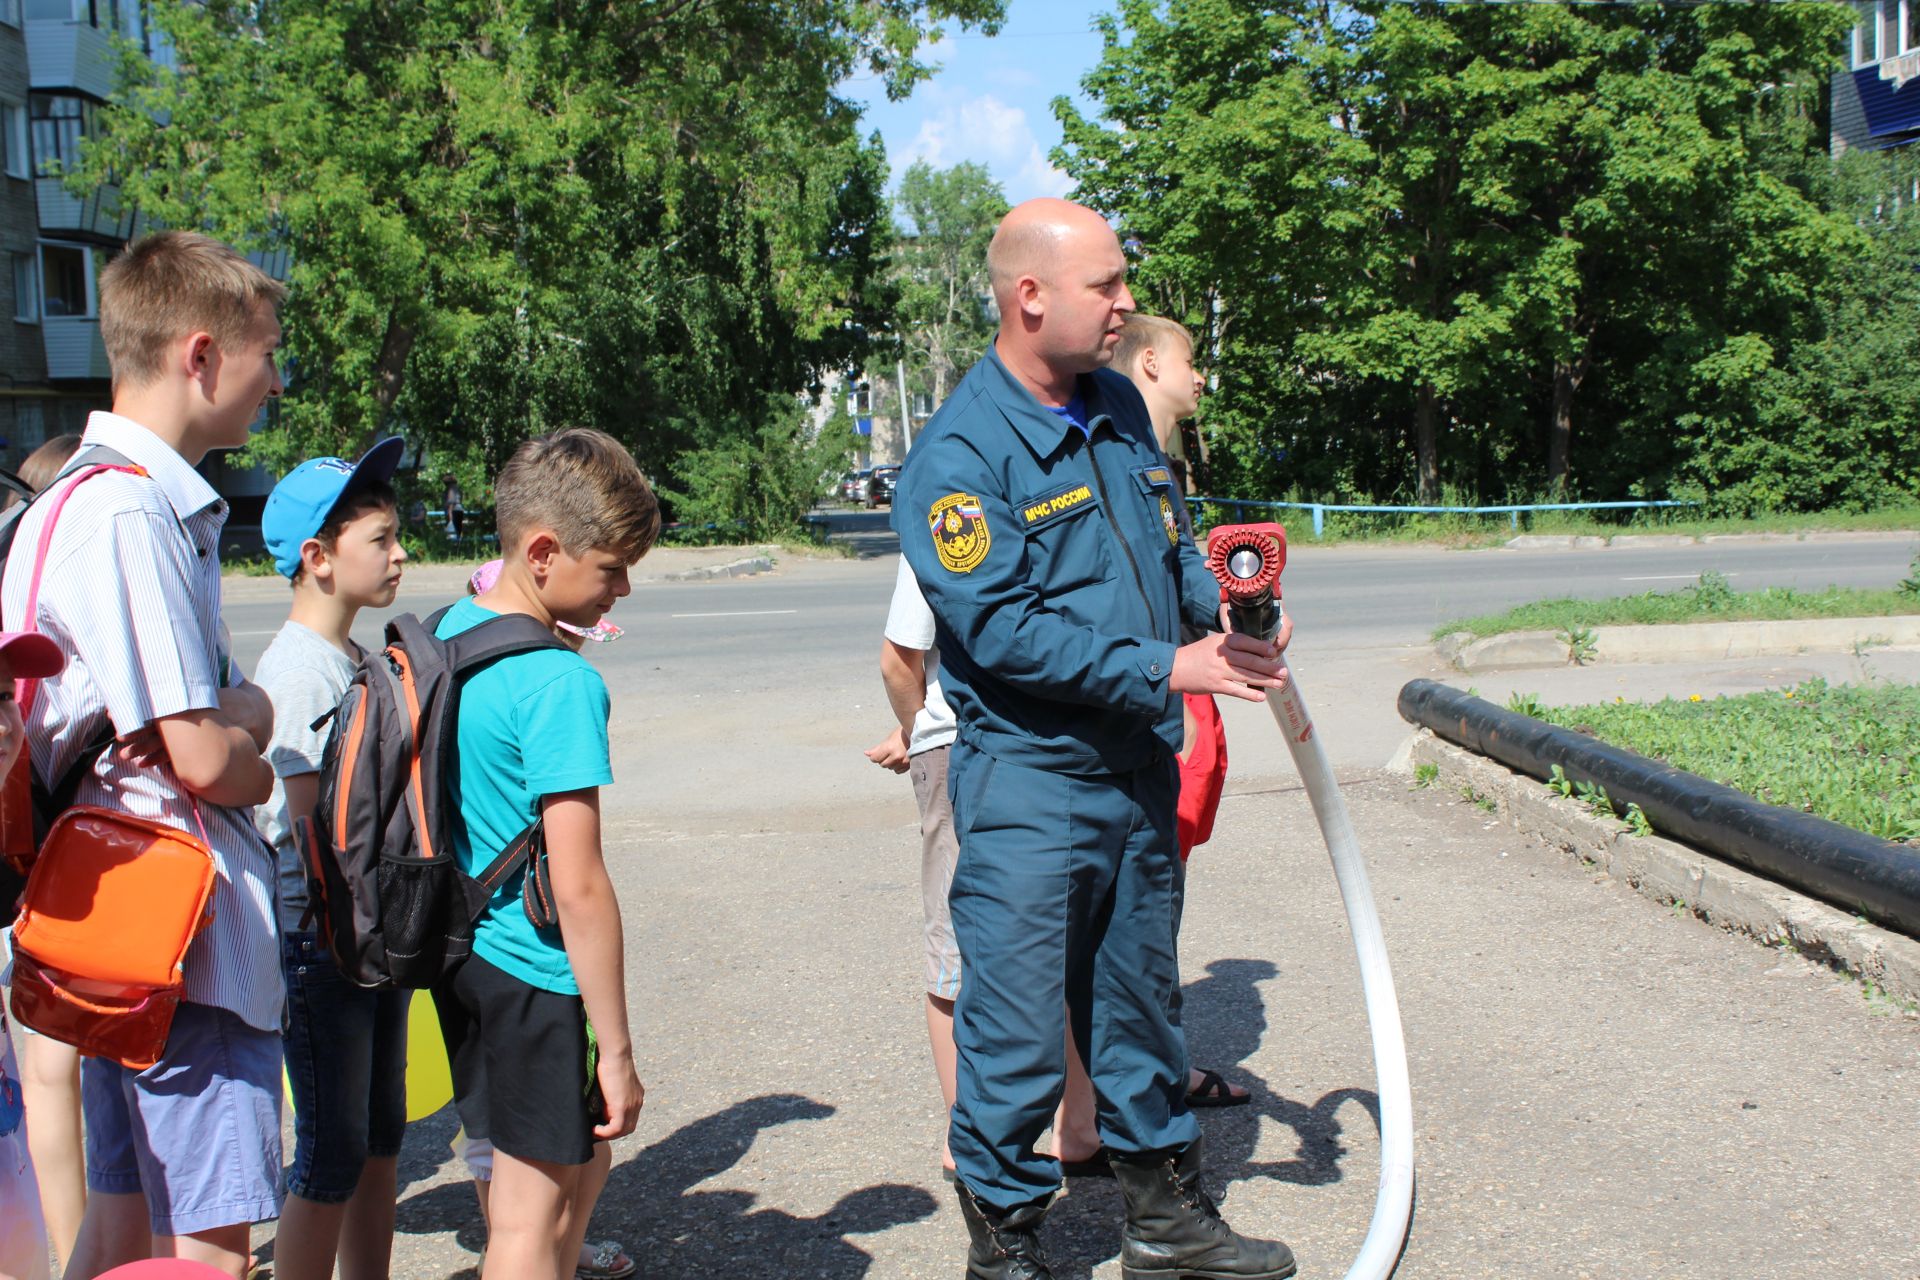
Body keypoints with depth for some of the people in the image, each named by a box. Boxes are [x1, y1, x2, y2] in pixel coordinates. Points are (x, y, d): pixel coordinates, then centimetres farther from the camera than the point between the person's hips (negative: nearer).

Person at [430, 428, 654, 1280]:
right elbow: (580, 888, -22)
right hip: (534, 975, -9)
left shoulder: (449, 630, 5)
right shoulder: (562, 682, -21)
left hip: (463, 953, 9)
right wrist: (616, 1050, -17)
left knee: (581, 1164, 24)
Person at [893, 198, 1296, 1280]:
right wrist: (1165, 668, -23)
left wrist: (1222, 602, 0)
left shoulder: (1120, 404, 8)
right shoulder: (959, 453, -17)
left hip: (1139, 764, 8)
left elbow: (1168, 538, 20)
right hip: (1029, 782, -7)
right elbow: (1004, 631, -23)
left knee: (1140, 999, 20)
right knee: (1018, 1034, 1)